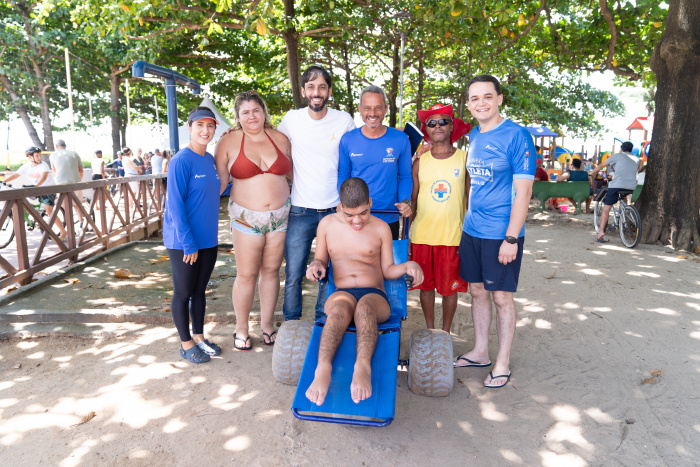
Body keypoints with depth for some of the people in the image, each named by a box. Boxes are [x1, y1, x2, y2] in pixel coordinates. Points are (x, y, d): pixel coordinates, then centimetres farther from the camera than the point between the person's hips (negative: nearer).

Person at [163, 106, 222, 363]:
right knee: (183, 293, 9)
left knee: (200, 291, 18)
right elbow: (175, 205, -18)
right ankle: (186, 343, 24)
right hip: (183, 242, -6)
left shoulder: (210, 159, 7)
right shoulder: (181, 161, -15)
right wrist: (188, 243, -19)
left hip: (208, 240, 7)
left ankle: (199, 336, 32)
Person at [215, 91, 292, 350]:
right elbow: (219, 181, 1)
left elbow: (293, 172, 16)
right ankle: (241, 330, 21)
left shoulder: (280, 139, 6)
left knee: (271, 271, 10)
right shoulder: (228, 143, -1)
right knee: (246, 275, 2)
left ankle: (266, 325, 25)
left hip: (280, 216, 3)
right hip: (246, 219, -2)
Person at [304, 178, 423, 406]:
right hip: (341, 293, 1)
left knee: (364, 307, -39)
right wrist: (315, 265, -3)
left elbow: (387, 270, 10)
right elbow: (321, 259, 21)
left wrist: (407, 265, -11)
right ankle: (323, 370, -55)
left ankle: (363, 367, -57)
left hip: (375, 295, 0)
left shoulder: (381, 228, 8)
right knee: (341, 306, -38)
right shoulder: (327, 224, 12)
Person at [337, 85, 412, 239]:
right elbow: (343, 175, 8)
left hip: (389, 220, 0)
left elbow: (405, 176, 6)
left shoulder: (400, 139, -2)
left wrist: (405, 201, -11)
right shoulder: (347, 140, -1)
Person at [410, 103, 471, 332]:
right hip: (422, 235, 2)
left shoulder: (464, 159, 0)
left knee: (450, 287, 7)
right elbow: (412, 199, 9)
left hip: (454, 236, -1)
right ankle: (429, 330, 31)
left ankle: (445, 333, 26)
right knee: (426, 286, 11)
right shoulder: (420, 162, 5)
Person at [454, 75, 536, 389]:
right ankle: (480, 352, 30)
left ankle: (503, 363, 19)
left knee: (501, 296, 3)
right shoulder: (473, 137, 10)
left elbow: (523, 190, -15)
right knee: (477, 290, 14)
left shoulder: (516, 136, -12)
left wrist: (511, 238, -19)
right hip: (471, 230, 7)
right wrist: (468, 219, 14)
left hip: (501, 233, -7)